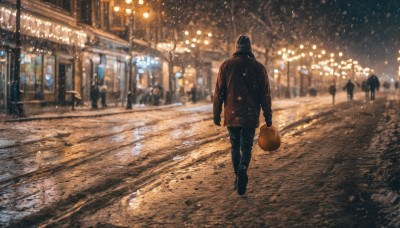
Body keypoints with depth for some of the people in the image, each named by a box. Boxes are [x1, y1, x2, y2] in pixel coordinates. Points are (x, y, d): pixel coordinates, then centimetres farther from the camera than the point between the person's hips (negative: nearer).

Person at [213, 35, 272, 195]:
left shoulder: (226, 65, 1)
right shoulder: (259, 68, 1)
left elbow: (219, 92, 0)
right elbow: (265, 95, 1)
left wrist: (216, 113, 6)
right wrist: (268, 118, 7)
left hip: (231, 115, 1)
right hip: (250, 116, -1)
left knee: (235, 147, 15)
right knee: (246, 148, 5)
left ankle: (238, 178, 18)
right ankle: (242, 171, -21)